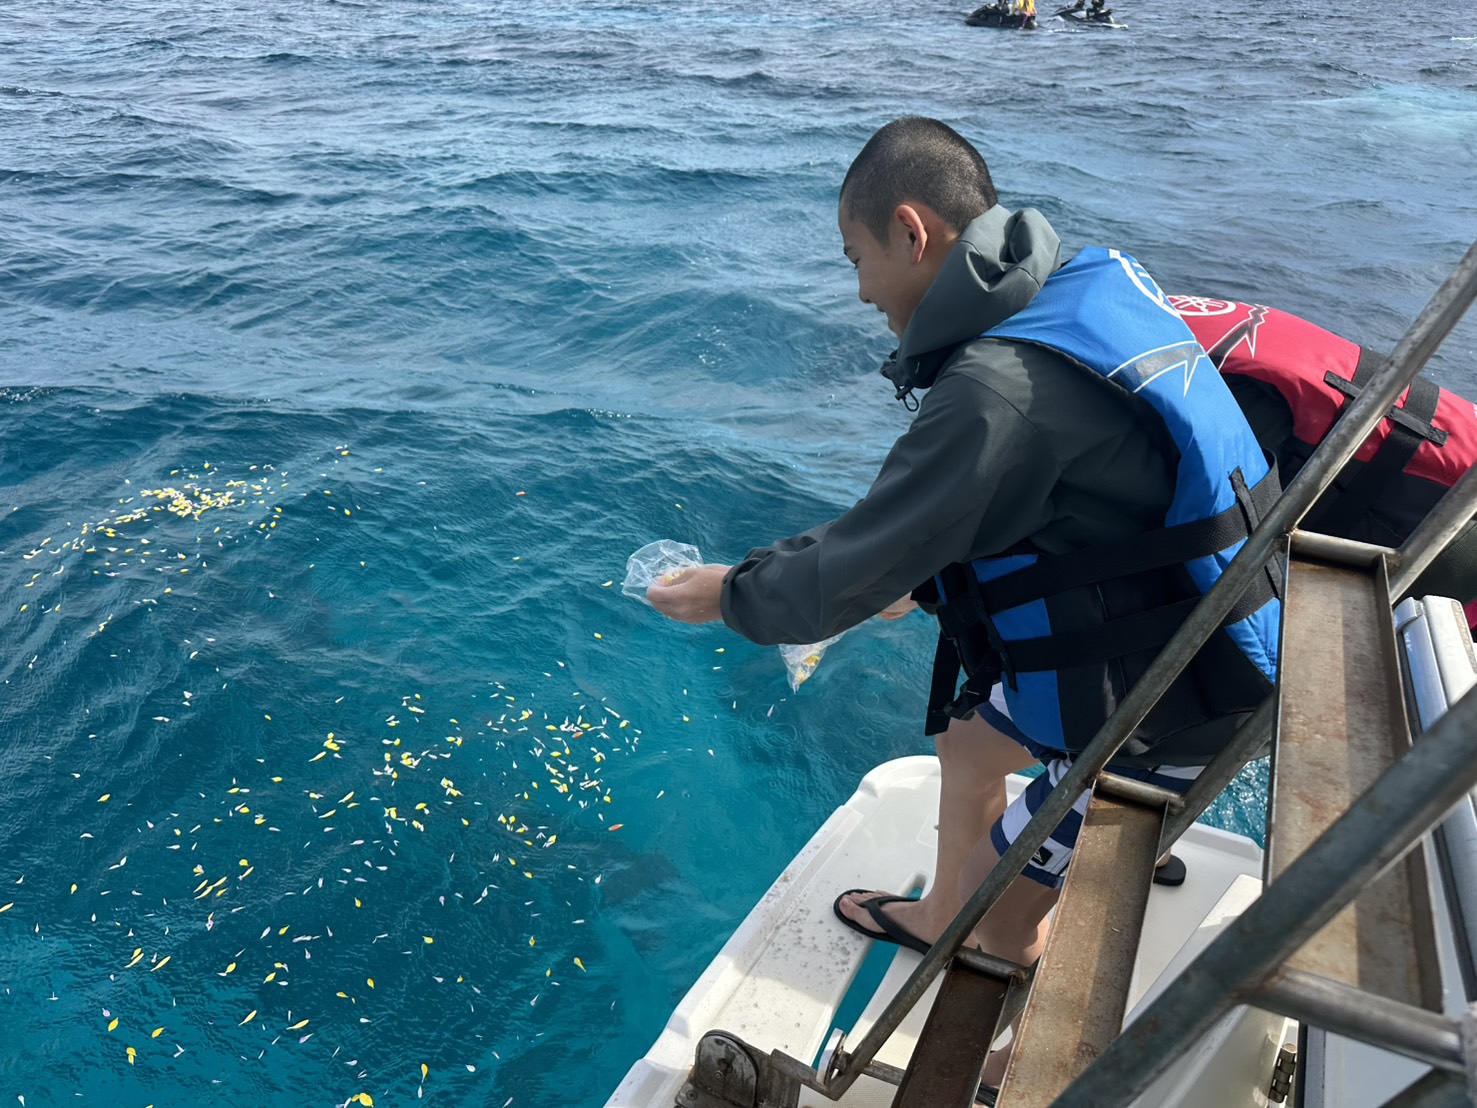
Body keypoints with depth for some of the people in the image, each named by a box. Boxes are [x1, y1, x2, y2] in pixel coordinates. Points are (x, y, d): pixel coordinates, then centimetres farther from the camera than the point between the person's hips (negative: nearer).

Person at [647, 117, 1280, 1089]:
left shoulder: (1001, 387, -32)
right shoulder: (1083, 289, -2)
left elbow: (849, 577, -24)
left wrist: (730, 595, -6)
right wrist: (915, 579, 13)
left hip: (1160, 710, -9)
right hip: (1190, 636, 9)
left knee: (1004, 919, 8)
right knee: (967, 742, 26)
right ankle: (940, 919, 52)